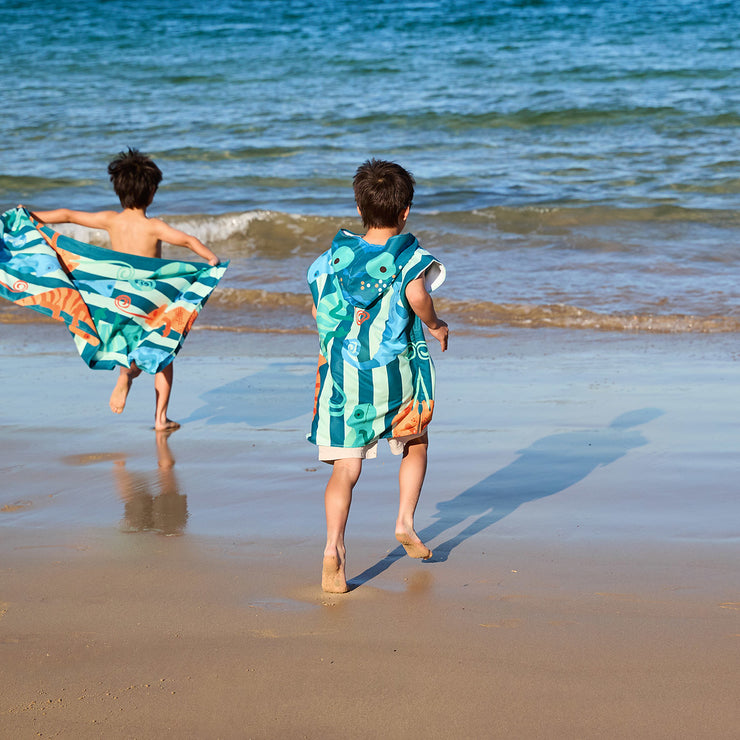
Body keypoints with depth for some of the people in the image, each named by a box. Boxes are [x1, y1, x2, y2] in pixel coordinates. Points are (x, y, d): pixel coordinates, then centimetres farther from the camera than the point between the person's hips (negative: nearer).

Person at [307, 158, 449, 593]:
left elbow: (318, 309, 11)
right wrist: (435, 325, -6)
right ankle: (406, 521, 16)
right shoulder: (409, 256, -4)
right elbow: (416, 294, -24)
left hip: (341, 374, 2)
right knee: (416, 444, 26)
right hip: (396, 376, -2)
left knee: (345, 467, -2)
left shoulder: (335, 255, 7)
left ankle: (334, 545, -20)